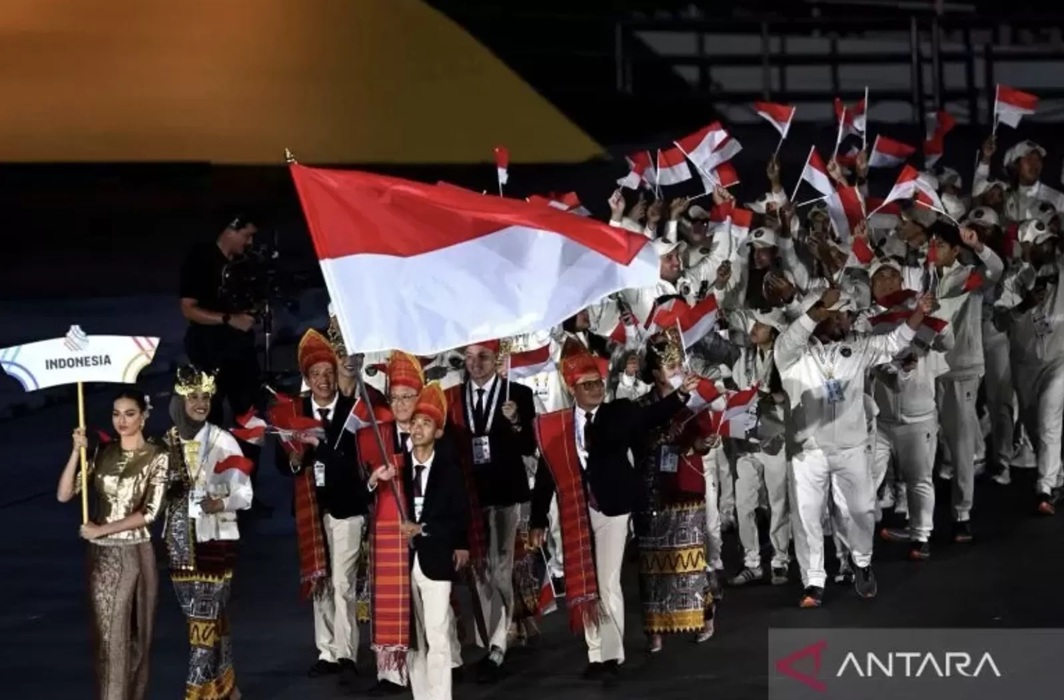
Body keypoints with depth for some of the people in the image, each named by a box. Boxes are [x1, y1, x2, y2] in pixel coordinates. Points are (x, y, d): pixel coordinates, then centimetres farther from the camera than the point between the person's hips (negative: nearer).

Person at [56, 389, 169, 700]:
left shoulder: (157, 456, -5)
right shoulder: (103, 452, 5)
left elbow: (149, 512, -13)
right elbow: (64, 495, -1)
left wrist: (102, 529, -12)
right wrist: (77, 452, -12)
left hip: (136, 554, -2)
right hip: (102, 555, 2)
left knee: (137, 636, 7)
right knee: (109, 636, 1)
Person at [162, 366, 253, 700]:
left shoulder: (223, 441, -5)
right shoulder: (166, 443, 4)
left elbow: (245, 494, -6)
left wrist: (221, 503, -25)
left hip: (214, 538, -4)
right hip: (179, 540, 4)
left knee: (204, 618, -7)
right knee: (212, 615, 12)